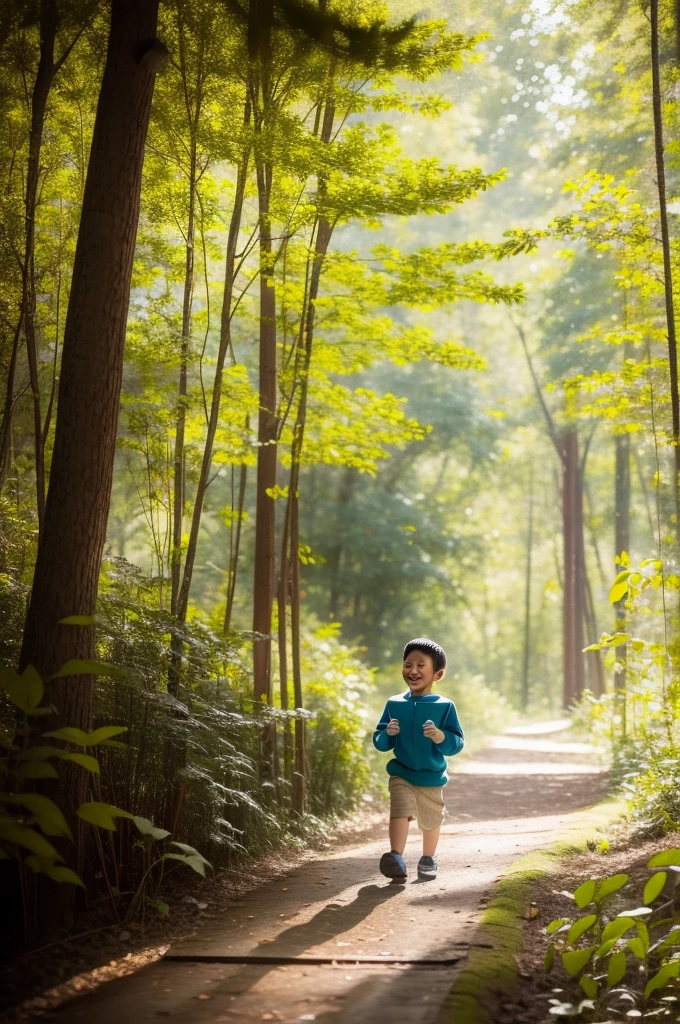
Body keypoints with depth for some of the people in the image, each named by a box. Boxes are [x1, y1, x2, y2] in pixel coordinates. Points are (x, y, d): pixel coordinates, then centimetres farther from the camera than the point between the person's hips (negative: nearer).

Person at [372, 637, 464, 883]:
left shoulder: (445, 706, -8)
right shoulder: (394, 704, -2)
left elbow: (457, 743, -10)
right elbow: (380, 742, 1)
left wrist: (440, 736, -29)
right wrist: (388, 734, -20)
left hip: (431, 777, 0)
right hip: (401, 773, 0)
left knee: (430, 820, 14)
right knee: (399, 809, -21)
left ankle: (428, 860, 37)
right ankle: (396, 858, -22)